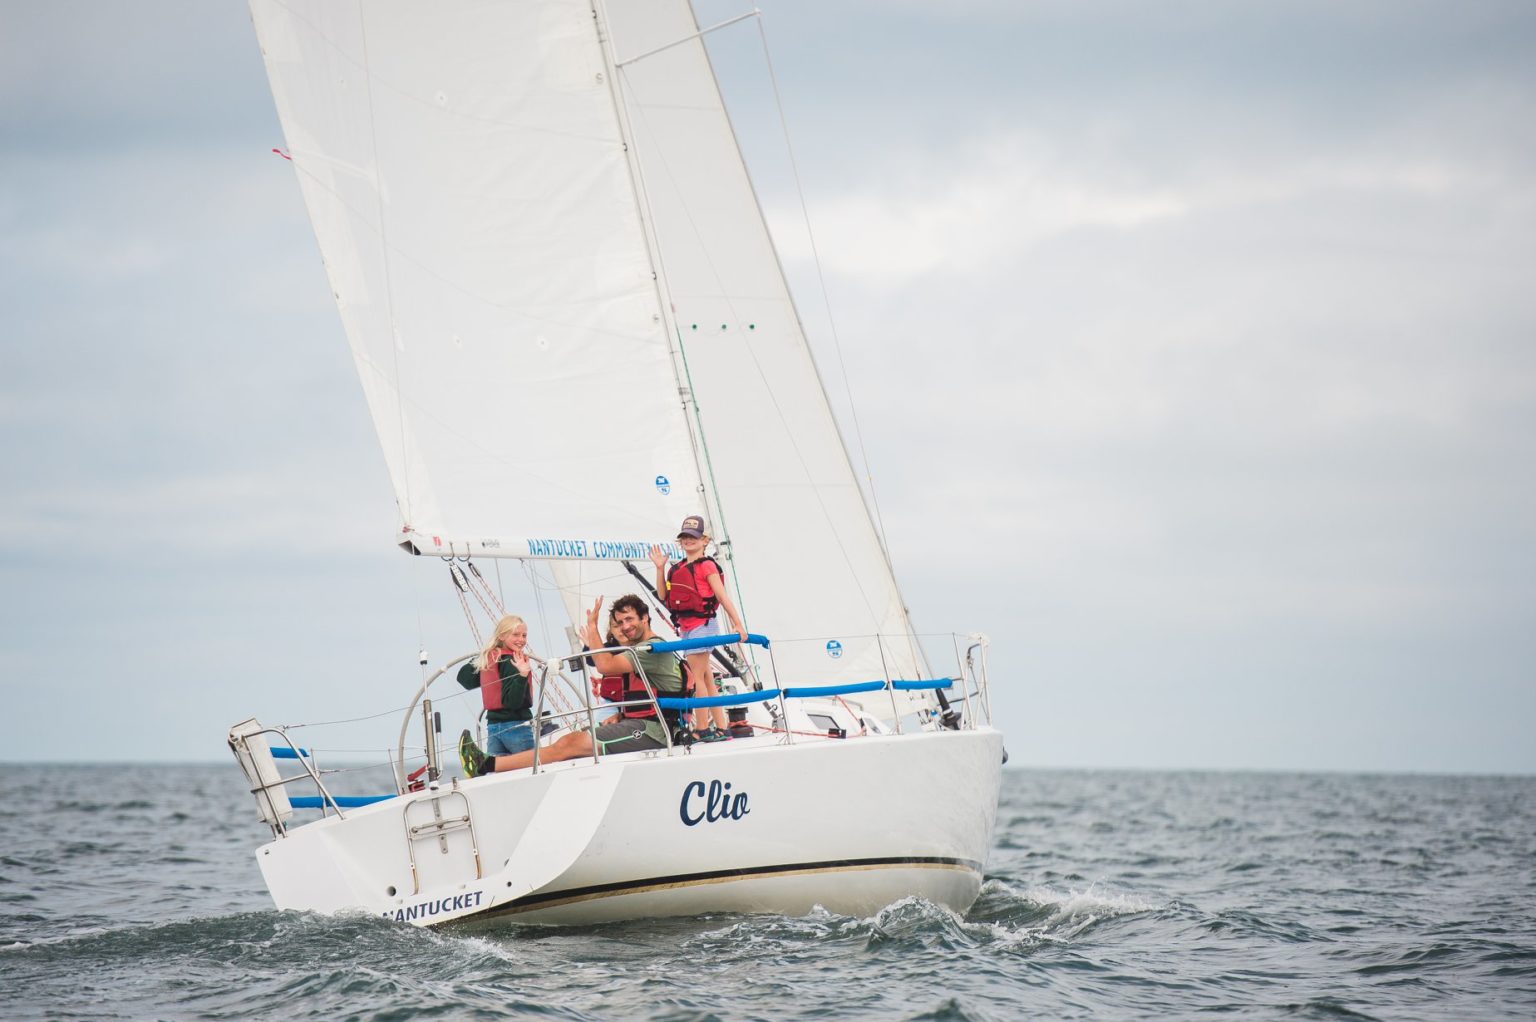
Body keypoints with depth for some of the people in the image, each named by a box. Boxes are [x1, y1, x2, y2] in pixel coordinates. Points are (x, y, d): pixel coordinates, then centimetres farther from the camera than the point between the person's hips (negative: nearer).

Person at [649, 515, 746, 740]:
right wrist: (660, 568, 1)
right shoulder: (677, 568, 14)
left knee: (697, 677, -9)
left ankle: (703, 730, -7)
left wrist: (738, 624, -17)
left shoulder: (706, 566, -9)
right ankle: (721, 728, 15)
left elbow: (722, 596, -13)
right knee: (706, 679, 10)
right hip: (686, 628, 8)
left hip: (702, 626, -8)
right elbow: (663, 595, 10)